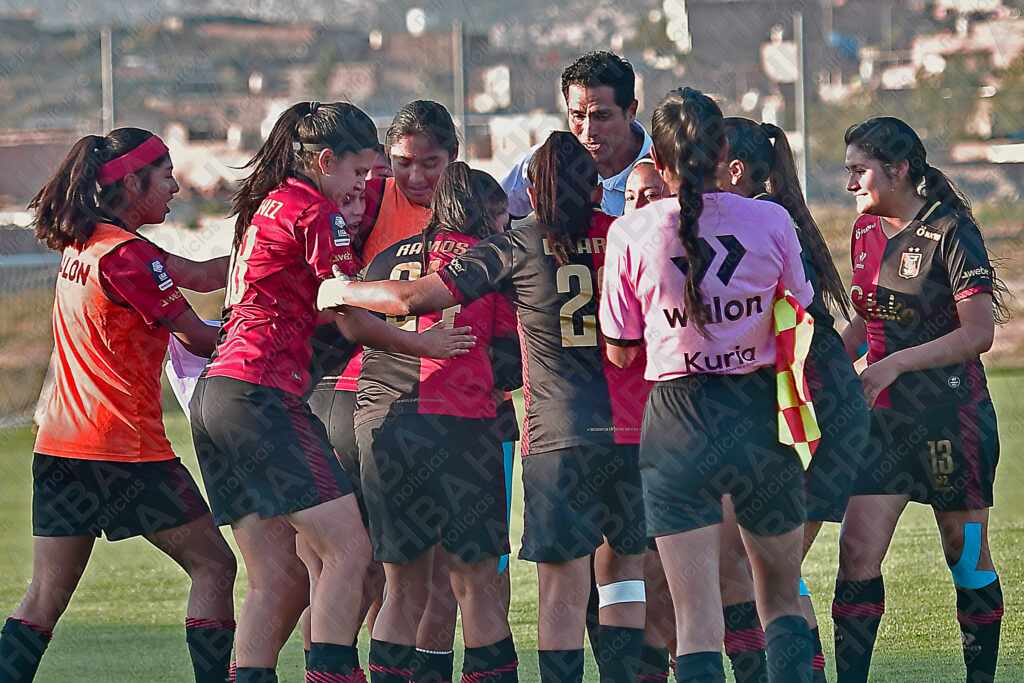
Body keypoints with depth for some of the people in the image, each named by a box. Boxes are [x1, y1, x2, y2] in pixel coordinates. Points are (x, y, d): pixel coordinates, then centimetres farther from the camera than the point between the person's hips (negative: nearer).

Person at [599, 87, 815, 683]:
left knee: (698, 623, 0)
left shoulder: (633, 233, -5)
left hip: (676, 424, -1)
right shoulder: (771, 221, -3)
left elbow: (621, 352, 4)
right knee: (784, 603, 17)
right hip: (760, 416, 1)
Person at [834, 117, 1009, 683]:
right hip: (886, 415, 6)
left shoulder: (950, 233, -12)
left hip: (951, 413, -6)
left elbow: (978, 333, -18)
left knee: (966, 556, 4)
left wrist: (895, 364, -24)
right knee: (857, 549, -5)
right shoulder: (866, 232, 10)